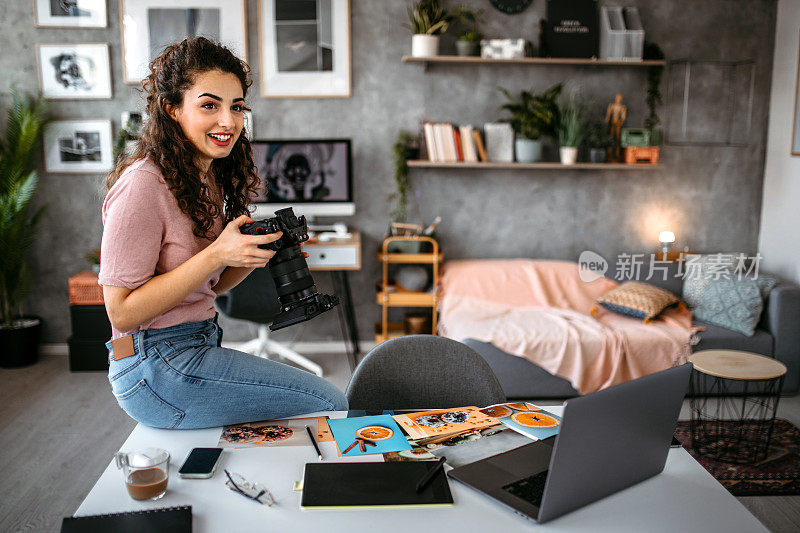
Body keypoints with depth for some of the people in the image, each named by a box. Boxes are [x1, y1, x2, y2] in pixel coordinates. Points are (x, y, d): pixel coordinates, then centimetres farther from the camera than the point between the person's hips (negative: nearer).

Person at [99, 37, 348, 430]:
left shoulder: (208, 180, 9)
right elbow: (122, 311, -20)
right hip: (155, 371, -9)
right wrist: (217, 254, -25)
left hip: (201, 347, 9)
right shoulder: (142, 185, -18)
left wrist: (259, 252, -4)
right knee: (331, 404, -10)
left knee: (327, 398, 11)